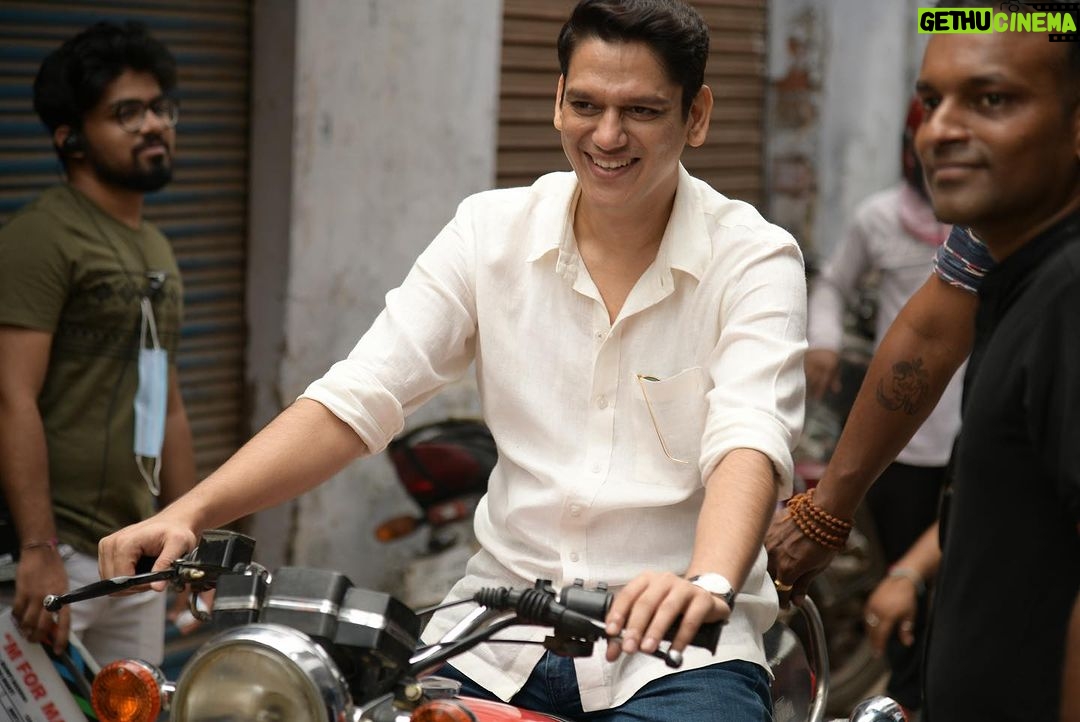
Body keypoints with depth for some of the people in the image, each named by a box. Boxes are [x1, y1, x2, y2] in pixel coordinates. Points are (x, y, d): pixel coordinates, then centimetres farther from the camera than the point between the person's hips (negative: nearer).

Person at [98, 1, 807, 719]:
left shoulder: (753, 258, -3)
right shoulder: (492, 230, 5)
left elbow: (750, 441, -20)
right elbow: (356, 399, -1)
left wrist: (706, 585, -41)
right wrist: (188, 512, -14)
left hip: (678, 656, -2)